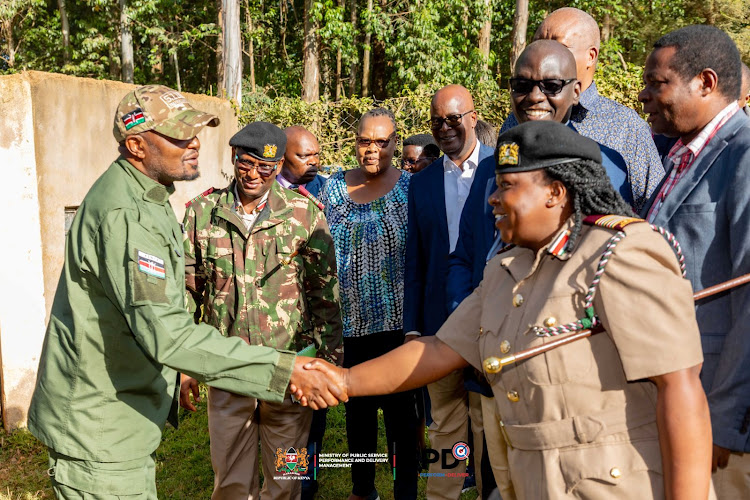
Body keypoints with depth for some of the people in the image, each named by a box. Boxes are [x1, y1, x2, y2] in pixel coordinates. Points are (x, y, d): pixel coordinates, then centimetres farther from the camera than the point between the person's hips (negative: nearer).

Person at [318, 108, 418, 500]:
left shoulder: (411, 188, -2)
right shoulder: (334, 188, 6)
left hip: (396, 320, -3)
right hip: (349, 321, 4)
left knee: (399, 408, 2)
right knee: (357, 406, 15)